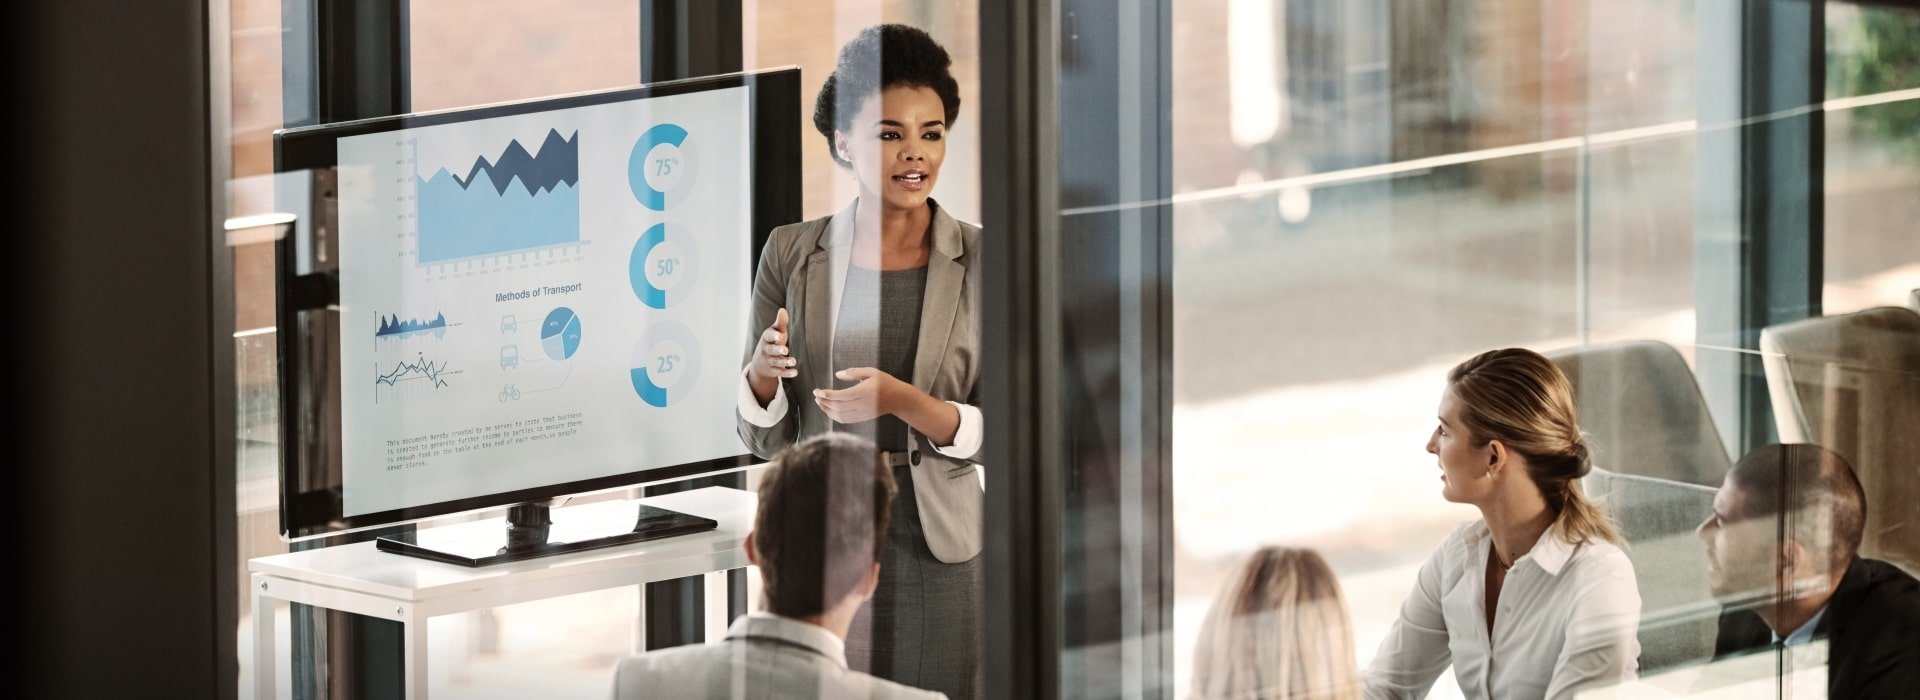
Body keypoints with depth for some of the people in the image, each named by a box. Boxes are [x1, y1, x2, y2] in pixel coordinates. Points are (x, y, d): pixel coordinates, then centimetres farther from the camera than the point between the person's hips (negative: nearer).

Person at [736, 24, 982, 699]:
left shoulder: (982, 262, -2)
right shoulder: (792, 254, 3)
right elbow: (764, 434, 6)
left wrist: (904, 402, -21)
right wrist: (762, 370, -16)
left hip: (938, 553, -1)